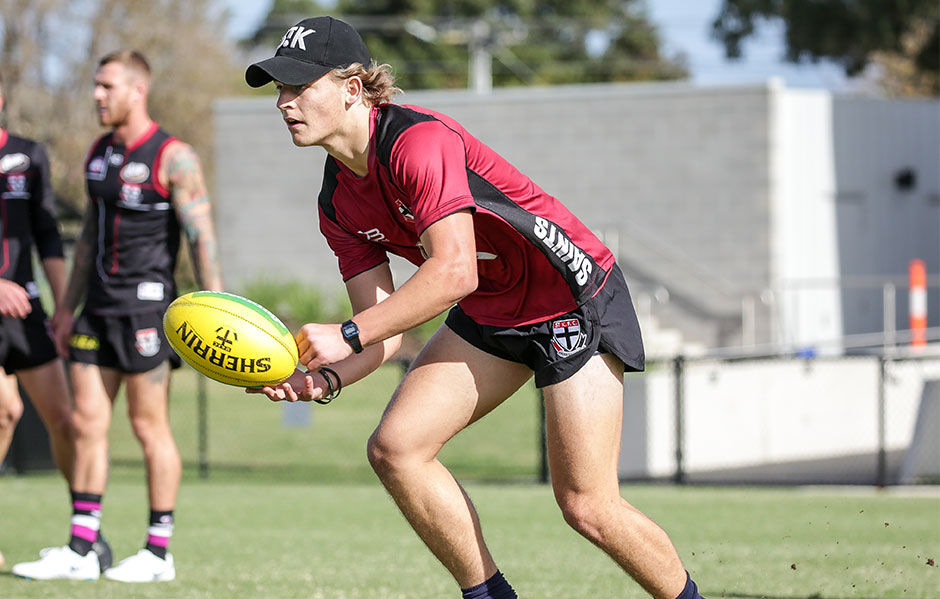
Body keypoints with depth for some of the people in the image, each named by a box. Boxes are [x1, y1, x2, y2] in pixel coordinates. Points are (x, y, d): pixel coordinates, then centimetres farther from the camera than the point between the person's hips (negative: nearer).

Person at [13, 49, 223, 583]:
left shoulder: (174, 157, -10)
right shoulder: (99, 153, 13)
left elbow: (203, 238, -13)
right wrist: (68, 305, 19)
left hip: (146, 304, -7)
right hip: (99, 306, 7)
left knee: (150, 425, -3)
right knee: (88, 421, 4)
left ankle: (159, 553, 5)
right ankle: (81, 550, 6)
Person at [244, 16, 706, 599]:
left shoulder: (418, 139, -25)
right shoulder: (338, 206, 0)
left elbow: (454, 271, -34)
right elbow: (384, 325, -1)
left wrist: (346, 335, -34)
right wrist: (324, 379, -20)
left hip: (575, 300, -8)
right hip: (488, 315, 8)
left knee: (587, 506, -12)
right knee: (395, 448, -9)